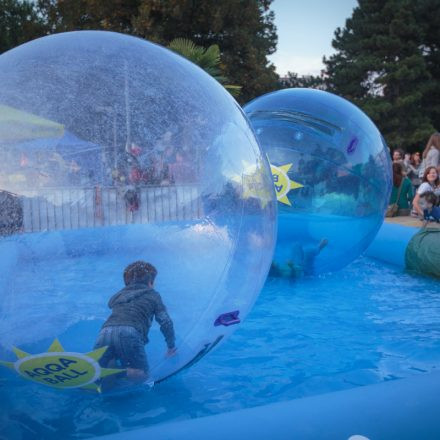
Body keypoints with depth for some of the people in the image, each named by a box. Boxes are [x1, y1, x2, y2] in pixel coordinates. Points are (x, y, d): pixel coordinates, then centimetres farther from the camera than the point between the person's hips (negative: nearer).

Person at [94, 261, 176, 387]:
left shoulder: (118, 295, 33)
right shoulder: (152, 295, 23)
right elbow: (166, 322, 17)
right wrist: (171, 346, 32)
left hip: (105, 333, 4)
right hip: (130, 335, -4)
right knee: (142, 374, 12)